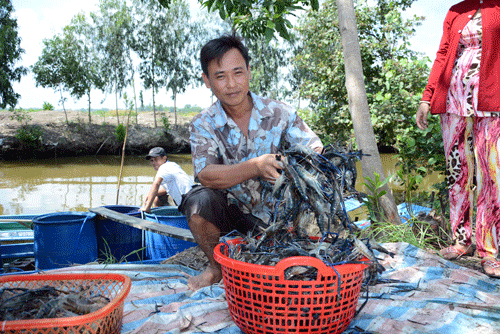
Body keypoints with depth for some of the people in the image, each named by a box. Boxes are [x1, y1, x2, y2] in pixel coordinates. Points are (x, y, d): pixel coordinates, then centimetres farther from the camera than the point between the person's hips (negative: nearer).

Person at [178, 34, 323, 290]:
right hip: (231, 212, 0)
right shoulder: (203, 124, -9)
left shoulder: (279, 113, -6)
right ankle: (216, 266, -3)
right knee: (199, 200, -29)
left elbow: (316, 148, -11)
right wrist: (256, 166, -40)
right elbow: (206, 175, -24)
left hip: (276, 214, 0)